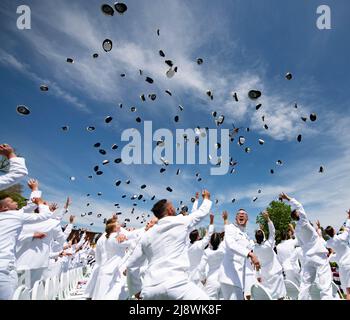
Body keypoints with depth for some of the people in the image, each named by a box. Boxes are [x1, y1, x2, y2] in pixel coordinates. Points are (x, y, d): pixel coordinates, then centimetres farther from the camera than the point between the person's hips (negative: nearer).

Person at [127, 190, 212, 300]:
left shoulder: (147, 235, 17)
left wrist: (135, 289, 33)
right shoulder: (181, 222, 7)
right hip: (175, 284, -5)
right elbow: (202, 212, 24)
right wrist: (207, 198, 44)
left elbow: (132, 265, 20)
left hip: (149, 290, 6)